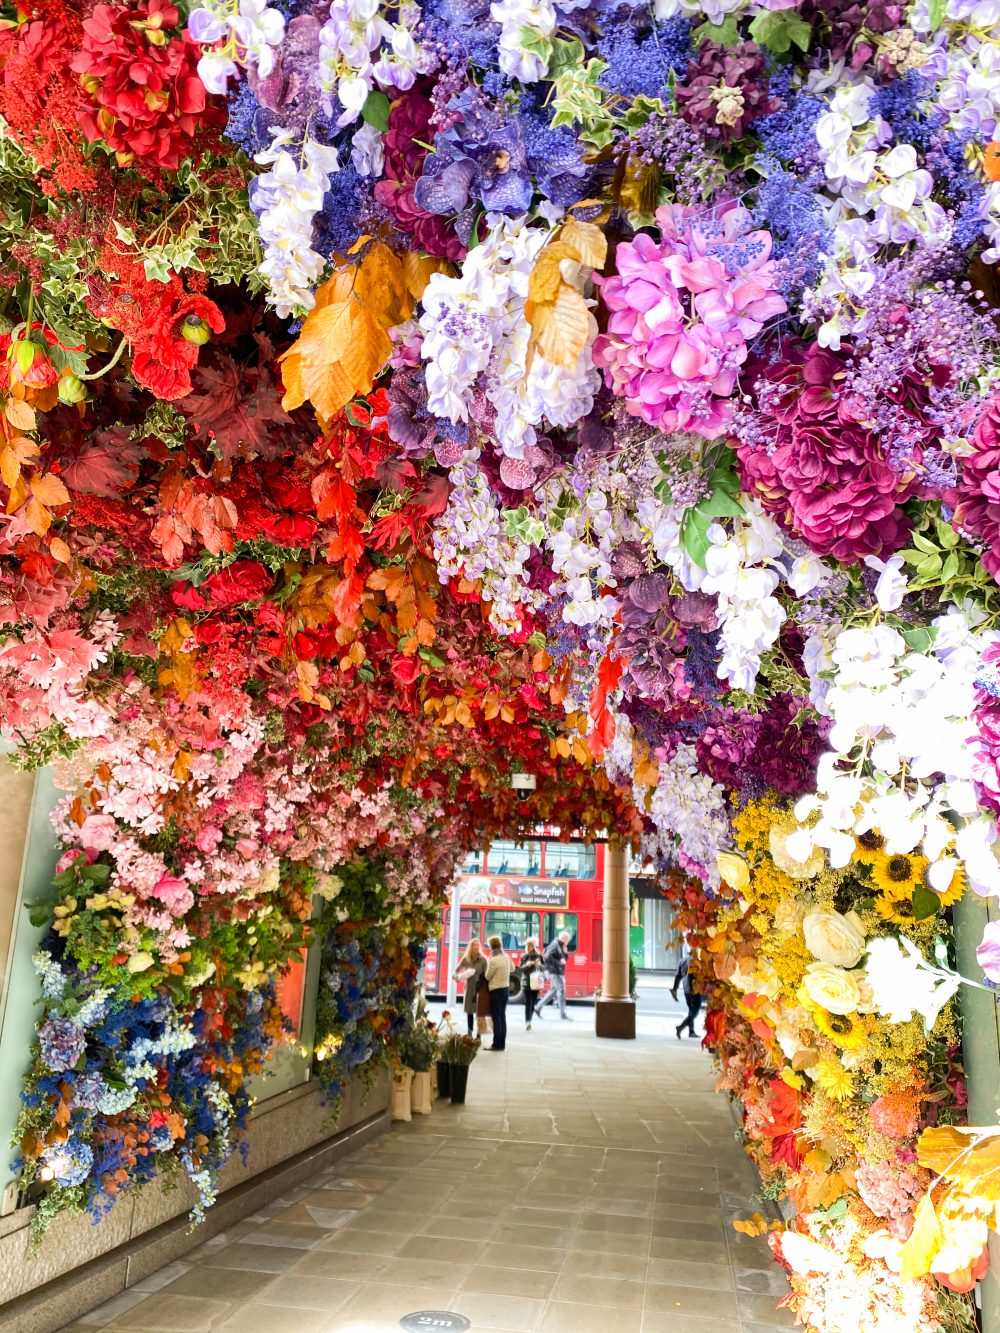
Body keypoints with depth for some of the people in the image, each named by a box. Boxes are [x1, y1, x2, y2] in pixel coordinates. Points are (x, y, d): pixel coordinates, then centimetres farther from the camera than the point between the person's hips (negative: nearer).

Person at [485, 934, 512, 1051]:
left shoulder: (493, 960, -20)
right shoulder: (506, 957, 4)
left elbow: (487, 977, -10)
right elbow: (512, 968, 24)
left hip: (496, 991, -7)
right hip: (506, 989, 7)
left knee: (496, 1018, -1)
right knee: (502, 1017, 12)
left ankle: (497, 1045, 1)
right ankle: (502, 1044, 17)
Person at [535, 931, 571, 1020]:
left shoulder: (561, 946, 14)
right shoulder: (555, 945, -16)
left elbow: (564, 958, 18)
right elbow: (547, 958, -24)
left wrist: (565, 952, 0)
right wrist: (558, 962, -22)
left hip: (559, 972, 10)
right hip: (555, 971, -10)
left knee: (554, 990, 16)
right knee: (561, 990, -7)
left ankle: (539, 1007, 22)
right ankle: (562, 1014, 0)